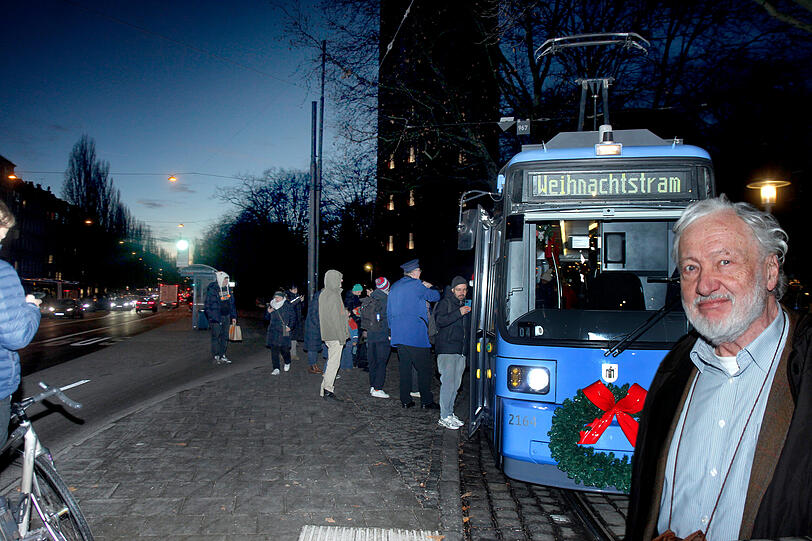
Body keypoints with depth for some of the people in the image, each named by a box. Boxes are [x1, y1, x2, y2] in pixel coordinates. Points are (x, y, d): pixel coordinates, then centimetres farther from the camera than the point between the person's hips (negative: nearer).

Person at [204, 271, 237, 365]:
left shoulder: (227, 289, 11)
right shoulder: (212, 290, -11)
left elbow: (232, 303, 17)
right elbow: (208, 305, -12)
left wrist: (233, 316, 14)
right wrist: (212, 318, -18)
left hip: (226, 316, 7)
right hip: (216, 317, -7)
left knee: (225, 337, 11)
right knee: (216, 337, -2)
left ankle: (223, 356, 20)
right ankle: (216, 357, 6)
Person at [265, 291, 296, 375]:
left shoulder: (288, 306, -1)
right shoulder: (271, 305, 10)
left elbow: (293, 317, 1)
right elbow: (267, 319, 18)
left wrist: (290, 327, -11)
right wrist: (268, 312, -3)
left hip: (284, 332, -3)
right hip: (273, 331, 3)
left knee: (284, 349, -2)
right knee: (274, 350, -2)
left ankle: (287, 363, 29)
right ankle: (276, 369, 3)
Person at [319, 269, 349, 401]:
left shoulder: (323, 293, 13)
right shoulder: (333, 295, -16)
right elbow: (336, 318, -19)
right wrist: (342, 336, -16)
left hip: (327, 335, 10)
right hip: (335, 335, -10)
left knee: (331, 361, 16)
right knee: (334, 362, -4)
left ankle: (325, 387, 20)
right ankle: (327, 390, -1)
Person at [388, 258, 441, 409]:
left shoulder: (394, 287, 14)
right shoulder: (416, 285, -9)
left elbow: (389, 312, 19)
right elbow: (435, 296, 2)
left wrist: (392, 329, 24)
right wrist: (430, 287, 22)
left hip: (398, 335, 7)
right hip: (416, 335, -7)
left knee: (405, 367, 11)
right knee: (425, 369, 1)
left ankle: (405, 400, 13)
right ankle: (426, 401, 5)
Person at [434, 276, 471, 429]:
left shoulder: (465, 305, 20)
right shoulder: (445, 303, -2)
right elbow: (440, 320, -19)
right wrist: (459, 313, -26)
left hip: (461, 351, 7)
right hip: (447, 350, -7)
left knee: (456, 384, 10)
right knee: (448, 383, -9)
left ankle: (450, 413, 19)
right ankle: (444, 417, -3)